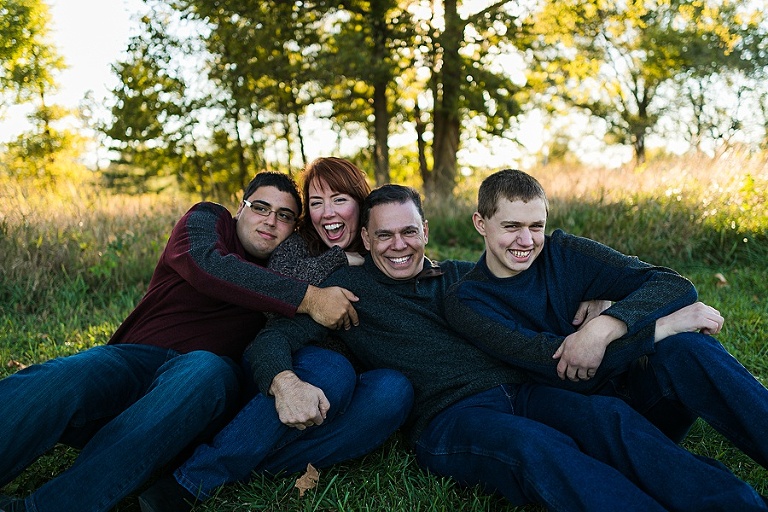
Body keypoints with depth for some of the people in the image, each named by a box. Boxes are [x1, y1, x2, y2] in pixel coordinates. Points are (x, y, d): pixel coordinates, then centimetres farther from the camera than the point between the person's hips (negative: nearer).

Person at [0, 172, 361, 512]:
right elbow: (206, 264, -11)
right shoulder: (206, 220, 11)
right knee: (66, 376, -33)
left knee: (205, 371, -36)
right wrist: (308, 298, -17)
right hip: (137, 357, 0)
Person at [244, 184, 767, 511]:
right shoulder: (351, 288, 11)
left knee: (612, 416, -26)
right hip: (449, 415, -4)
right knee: (540, 447, -37)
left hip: (520, 390, 5)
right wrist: (283, 382, -21)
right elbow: (272, 338, 4)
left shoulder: (461, 276, 24)